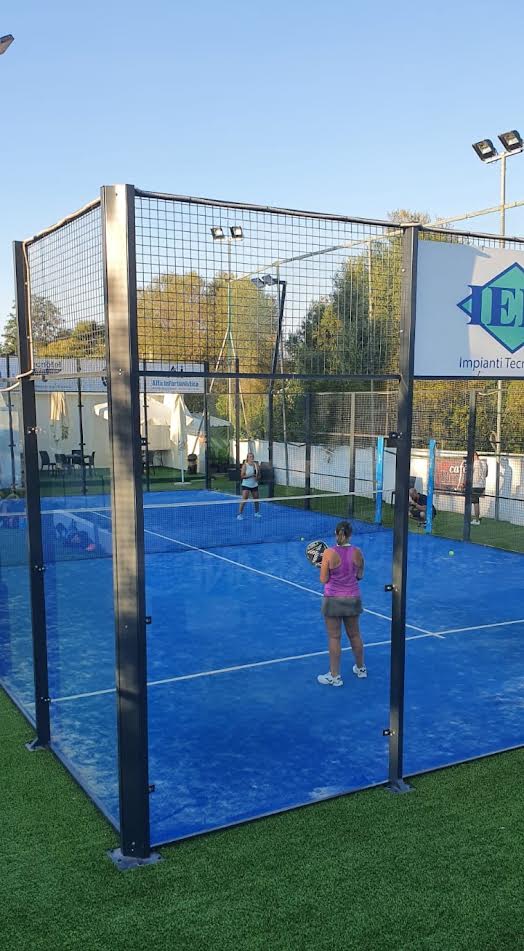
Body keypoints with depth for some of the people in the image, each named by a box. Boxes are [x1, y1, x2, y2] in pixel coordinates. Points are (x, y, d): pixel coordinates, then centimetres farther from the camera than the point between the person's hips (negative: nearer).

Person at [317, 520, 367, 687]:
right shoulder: (357, 552, -7)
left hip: (333, 599, -4)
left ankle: (335, 676, 12)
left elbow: (323, 580, -12)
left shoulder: (329, 553, -17)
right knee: (354, 634, 20)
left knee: (334, 637, 5)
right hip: (353, 598, 4)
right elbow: (359, 575, 5)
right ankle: (360, 668, 37)